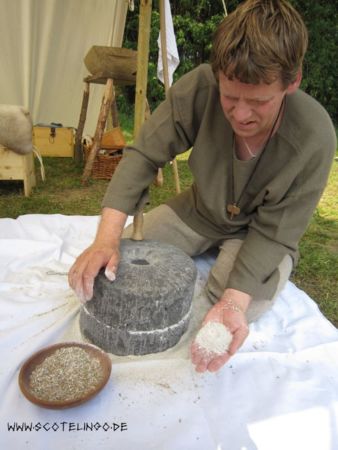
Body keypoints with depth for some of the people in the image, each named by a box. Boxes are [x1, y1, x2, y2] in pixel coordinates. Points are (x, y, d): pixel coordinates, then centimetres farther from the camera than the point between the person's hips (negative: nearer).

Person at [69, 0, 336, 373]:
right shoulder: (200, 87, -27)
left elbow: (273, 232, -24)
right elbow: (143, 156, -23)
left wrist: (233, 302, -38)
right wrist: (106, 239, -36)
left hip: (261, 231, -2)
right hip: (200, 209, 3)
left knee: (246, 308, -27)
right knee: (120, 257, -6)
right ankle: (209, 252, 17)